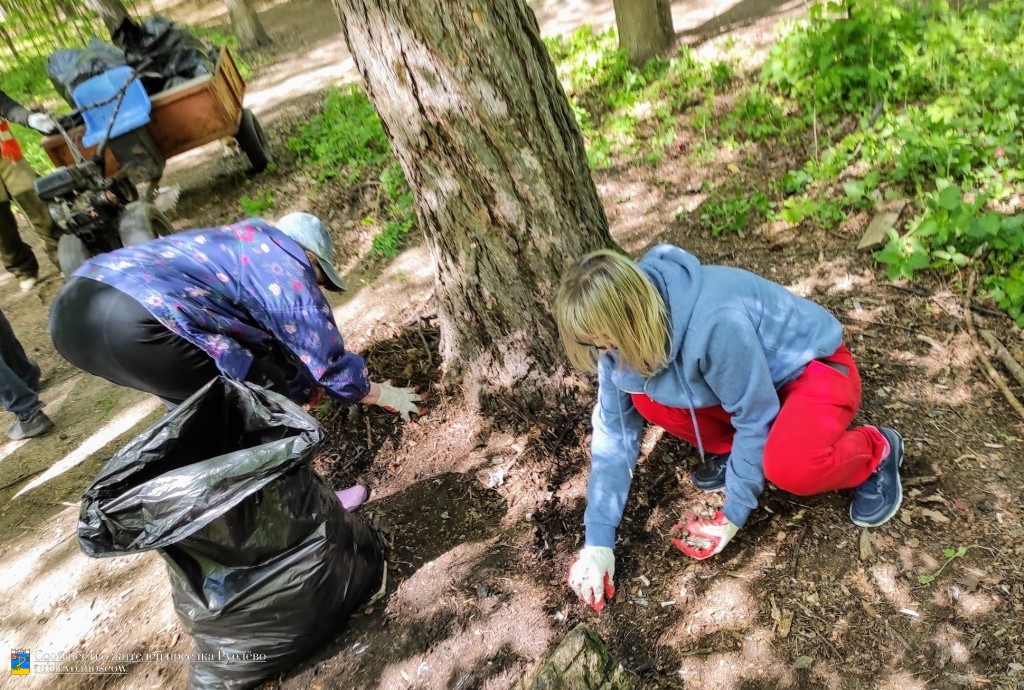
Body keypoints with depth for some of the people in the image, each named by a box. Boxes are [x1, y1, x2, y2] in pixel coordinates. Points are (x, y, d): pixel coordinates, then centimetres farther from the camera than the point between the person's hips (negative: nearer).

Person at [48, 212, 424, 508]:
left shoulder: (244, 240, 30)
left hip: (72, 305, 10)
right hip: (136, 325, -10)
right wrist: (386, 395, 26)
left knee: (200, 402, 28)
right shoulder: (291, 276, 5)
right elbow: (335, 367, 9)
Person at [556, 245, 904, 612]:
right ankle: (730, 451, 9)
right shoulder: (625, 334, -17)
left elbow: (755, 419, -26)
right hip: (746, 374, 6)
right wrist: (598, 541, -15)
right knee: (646, 400, -16)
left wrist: (733, 515, -16)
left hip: (817, 367, -6)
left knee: (788, 465, -34)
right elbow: (613, 429, -13)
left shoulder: (715, 323, -39)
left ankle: (876, 451, -1)